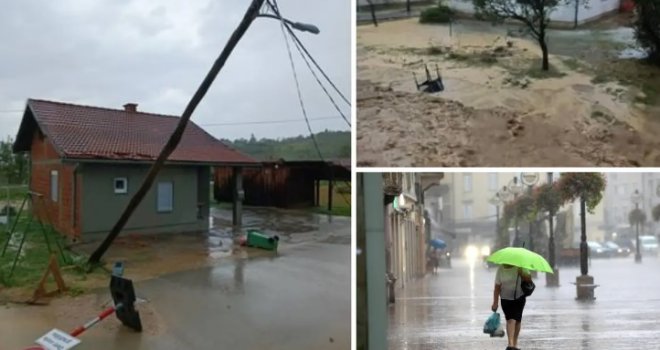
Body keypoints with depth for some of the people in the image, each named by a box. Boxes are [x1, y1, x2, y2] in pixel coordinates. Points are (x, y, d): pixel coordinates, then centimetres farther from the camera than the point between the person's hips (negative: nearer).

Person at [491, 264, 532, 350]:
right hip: (506, 299, -1)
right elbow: (497, 287, -5)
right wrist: (495, 303, -7)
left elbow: (529, 278, -3)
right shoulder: (500, 269, -7)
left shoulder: (520, 267, -6)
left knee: (517, 320, 6)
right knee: (510, 320, -13)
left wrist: (522, 274, -23)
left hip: (519, 298, 1)